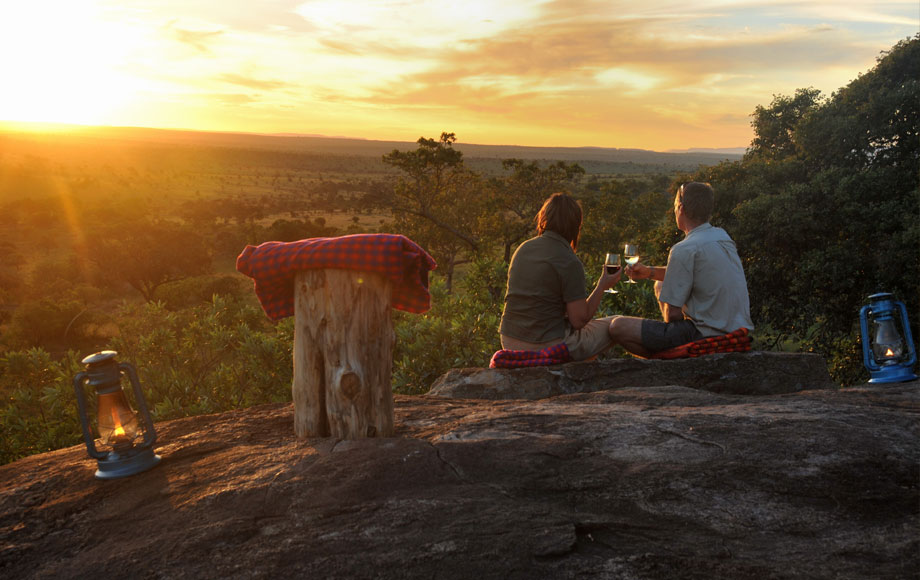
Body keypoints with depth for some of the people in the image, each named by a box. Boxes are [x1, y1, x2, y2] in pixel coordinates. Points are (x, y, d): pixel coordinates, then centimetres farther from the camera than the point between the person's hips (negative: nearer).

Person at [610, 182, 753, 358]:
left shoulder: (685, 249, -18)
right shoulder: (722, 236, 9)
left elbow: (672, 313, -16)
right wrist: (650, 272, 10)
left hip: (707, 337, -9)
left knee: (618, 327, -10)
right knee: (661, 285, 26)